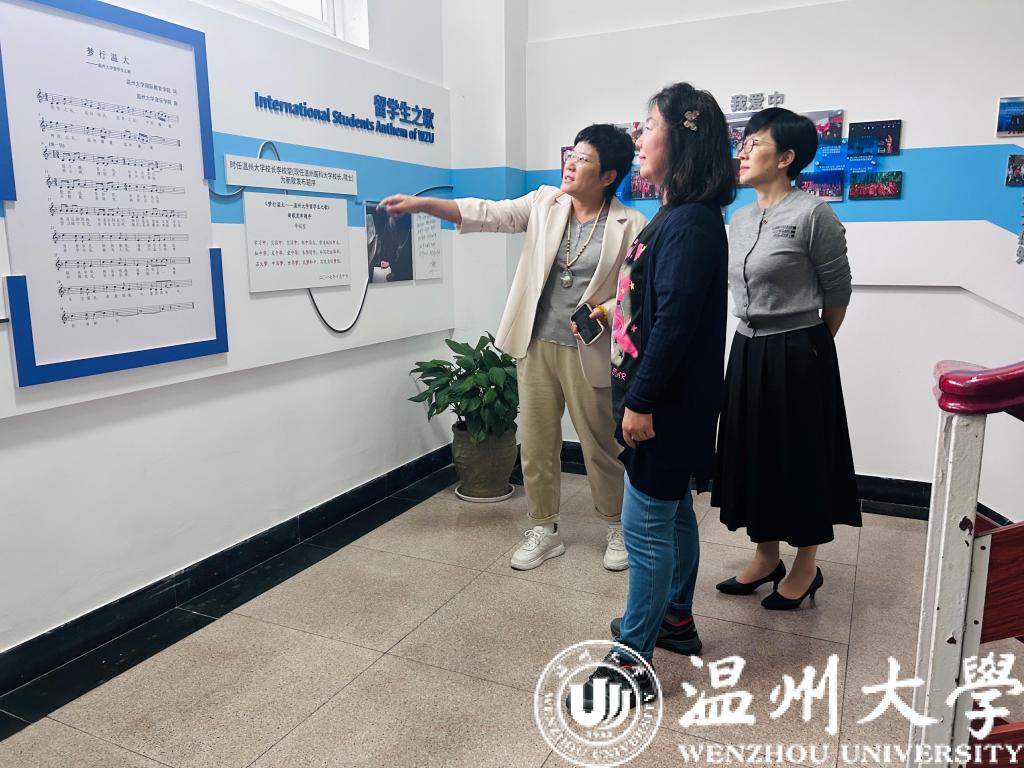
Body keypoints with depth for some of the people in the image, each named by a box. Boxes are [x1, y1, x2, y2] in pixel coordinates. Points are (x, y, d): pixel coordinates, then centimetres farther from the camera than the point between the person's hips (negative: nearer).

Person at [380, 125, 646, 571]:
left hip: (588, 352, -3)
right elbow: (491, 214, -4)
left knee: (601, 445, 9)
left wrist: (605, 312, -22)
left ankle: (616, 529, 31)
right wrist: (422, 204, -14)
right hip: (536, 345, 4)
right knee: (536, 442, 10)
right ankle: (544, 530, 27)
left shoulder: (630, 225, -6)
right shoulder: (545, 203, 4)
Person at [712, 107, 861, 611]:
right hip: (747, 351, 7)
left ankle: (806, 567, 24)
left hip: (797, 355, -7)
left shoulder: (812, 214, -13)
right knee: (753, 453, 13)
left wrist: (811, 346, 7)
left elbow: (837, 290, -5)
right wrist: (759, 341, 14)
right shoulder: (739, 220, 7)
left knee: (800, 457, 6)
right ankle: (766, 557, 30)